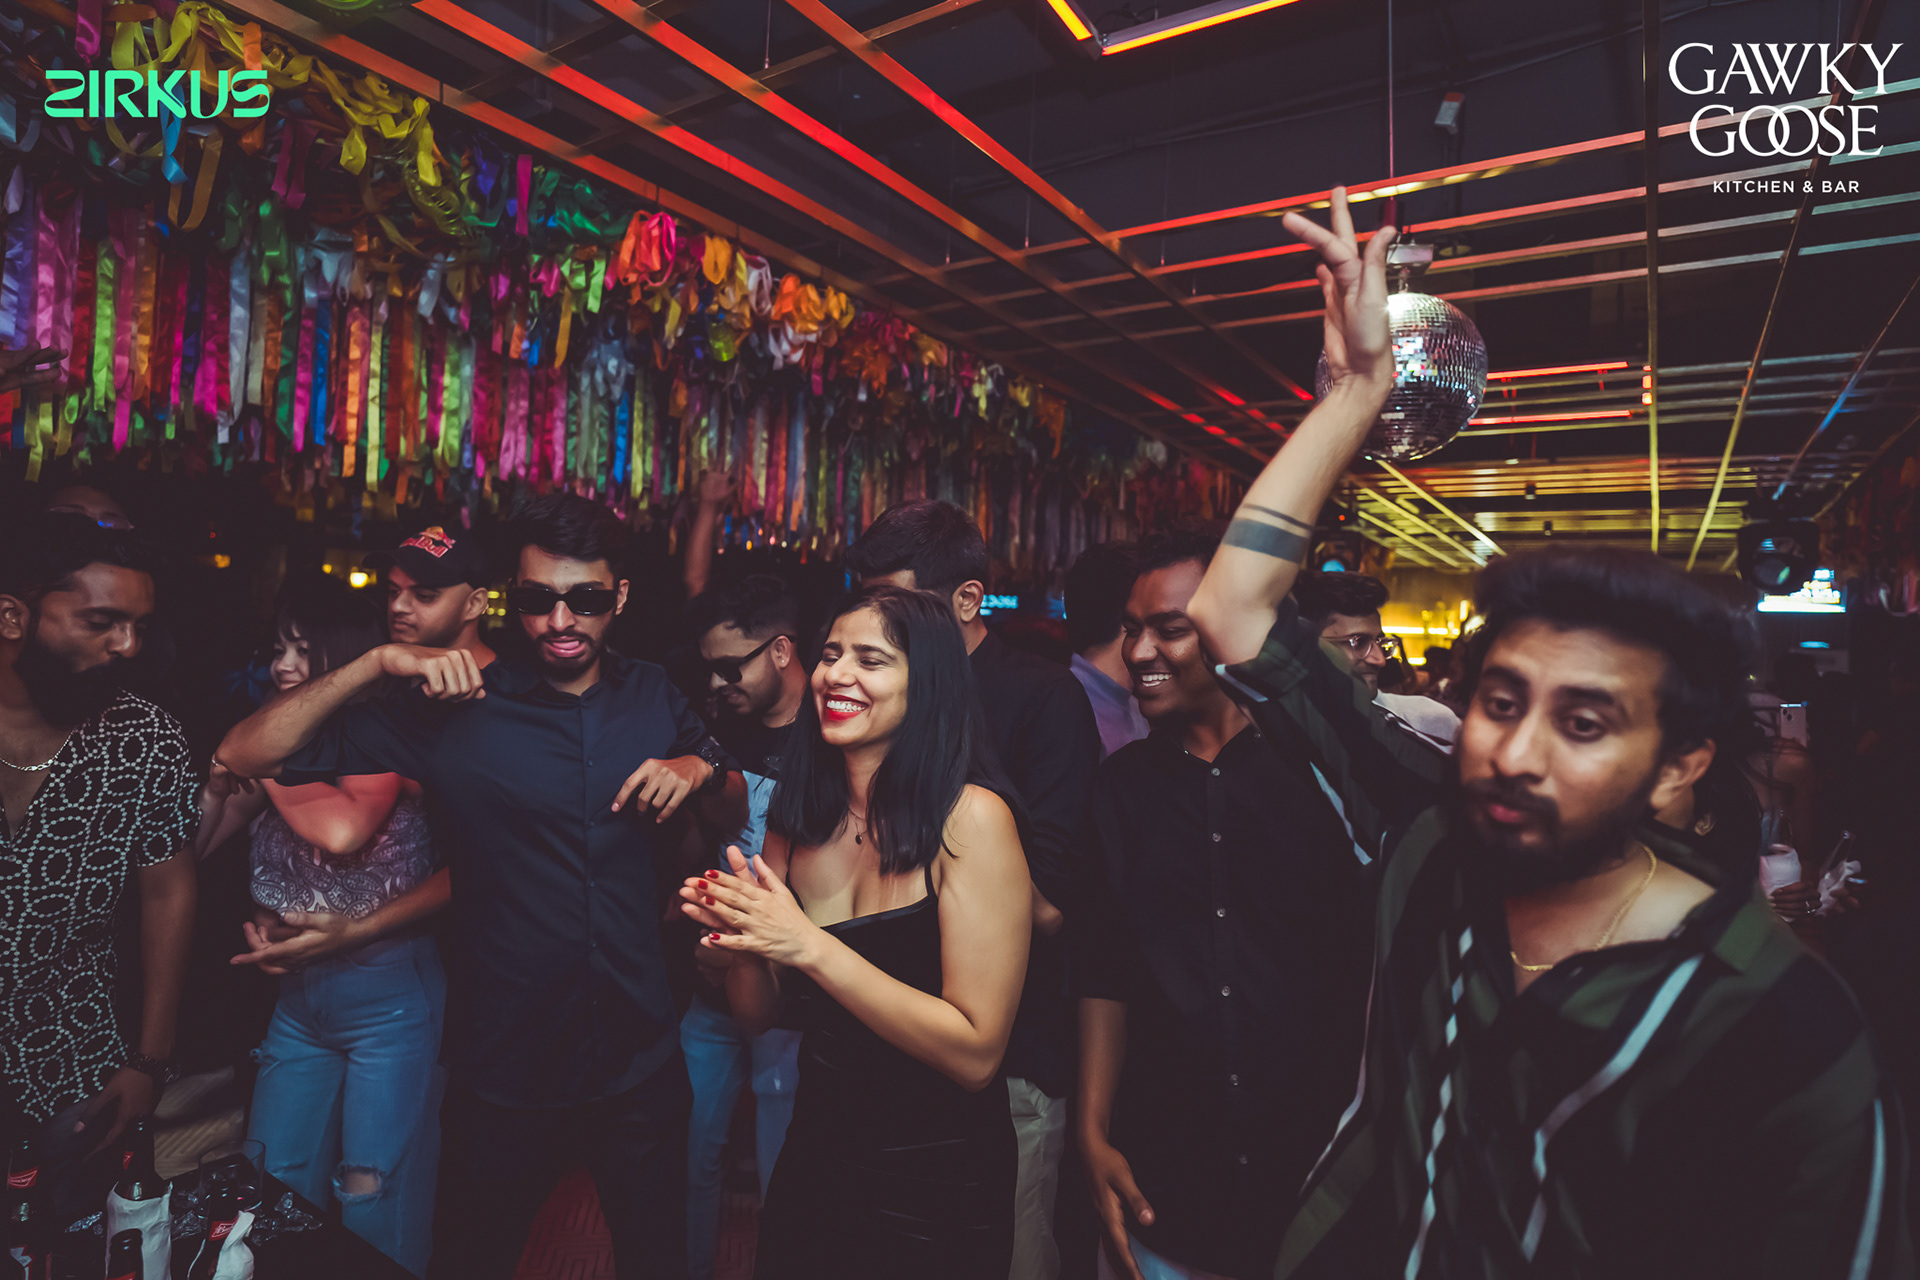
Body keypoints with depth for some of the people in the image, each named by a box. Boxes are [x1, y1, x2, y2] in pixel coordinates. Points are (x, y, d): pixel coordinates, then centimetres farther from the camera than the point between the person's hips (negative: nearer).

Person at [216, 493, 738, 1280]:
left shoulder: (653, 699, 0)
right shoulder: (456, 710, -9)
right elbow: (243, 756, -11)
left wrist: (699, 768, -12)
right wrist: (379, 662, -23)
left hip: (641, 1067, 2)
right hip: (502, 1074, -2)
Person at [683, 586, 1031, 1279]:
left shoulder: (971, 817, -21)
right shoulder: (795, 818, -4)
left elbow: (976, 1053, -23)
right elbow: (757, 1011, 3)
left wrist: (811, 946, -28)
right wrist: (741, 937, -18)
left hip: (938, 1188, -4)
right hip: (813, 1160, 5)